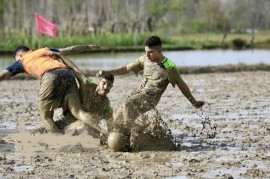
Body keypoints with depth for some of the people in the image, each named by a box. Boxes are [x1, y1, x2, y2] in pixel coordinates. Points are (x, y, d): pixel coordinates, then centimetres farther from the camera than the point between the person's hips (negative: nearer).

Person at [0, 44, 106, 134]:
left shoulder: (22, 61, 27)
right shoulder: (45, 50, 39)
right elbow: (71, 50, 43)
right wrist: (88, 47, 57)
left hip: (50, 76, -4)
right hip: (67, 73, 4)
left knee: (46, 116, 4)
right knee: (78, 111, -3)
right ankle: (102, 132, -23)